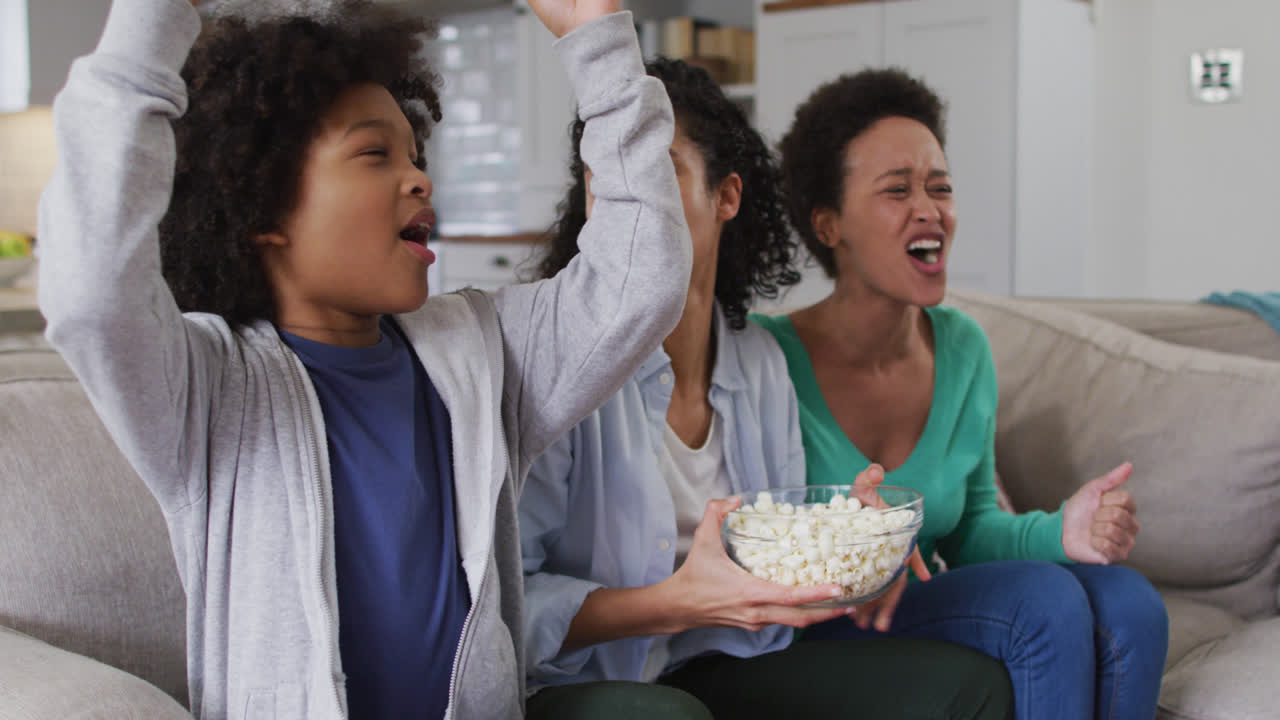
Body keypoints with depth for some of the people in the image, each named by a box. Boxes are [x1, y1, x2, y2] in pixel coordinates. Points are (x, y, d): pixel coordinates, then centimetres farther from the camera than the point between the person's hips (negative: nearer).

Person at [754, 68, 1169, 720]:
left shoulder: (963, 348, 2)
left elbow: (967, 530, 9)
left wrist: (1059, 532, -12)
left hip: (916, 608, 6)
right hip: (809, 646, -6)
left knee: (1127, 604, -17)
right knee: (1044, 598, -24)